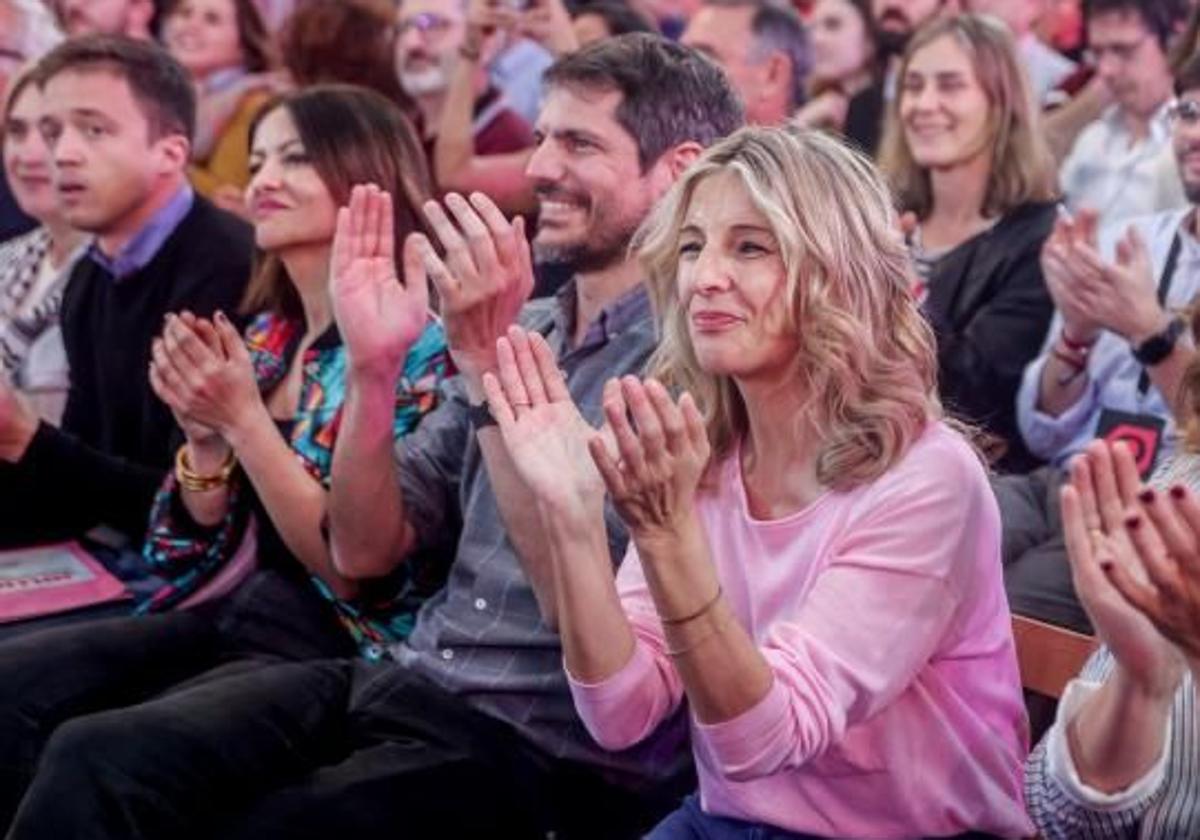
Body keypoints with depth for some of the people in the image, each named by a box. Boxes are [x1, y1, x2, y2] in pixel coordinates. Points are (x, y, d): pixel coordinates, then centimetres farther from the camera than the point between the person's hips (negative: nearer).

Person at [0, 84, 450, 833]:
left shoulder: (416, 344, -10)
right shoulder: (268, 336, 10)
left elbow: (363, 573, -15)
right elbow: (195, 550, 12)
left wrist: (242, 417, -17)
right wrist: (204, 433, -7)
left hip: (338, 651, -7)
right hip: (236, 615, 7)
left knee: (88, 750, -26)